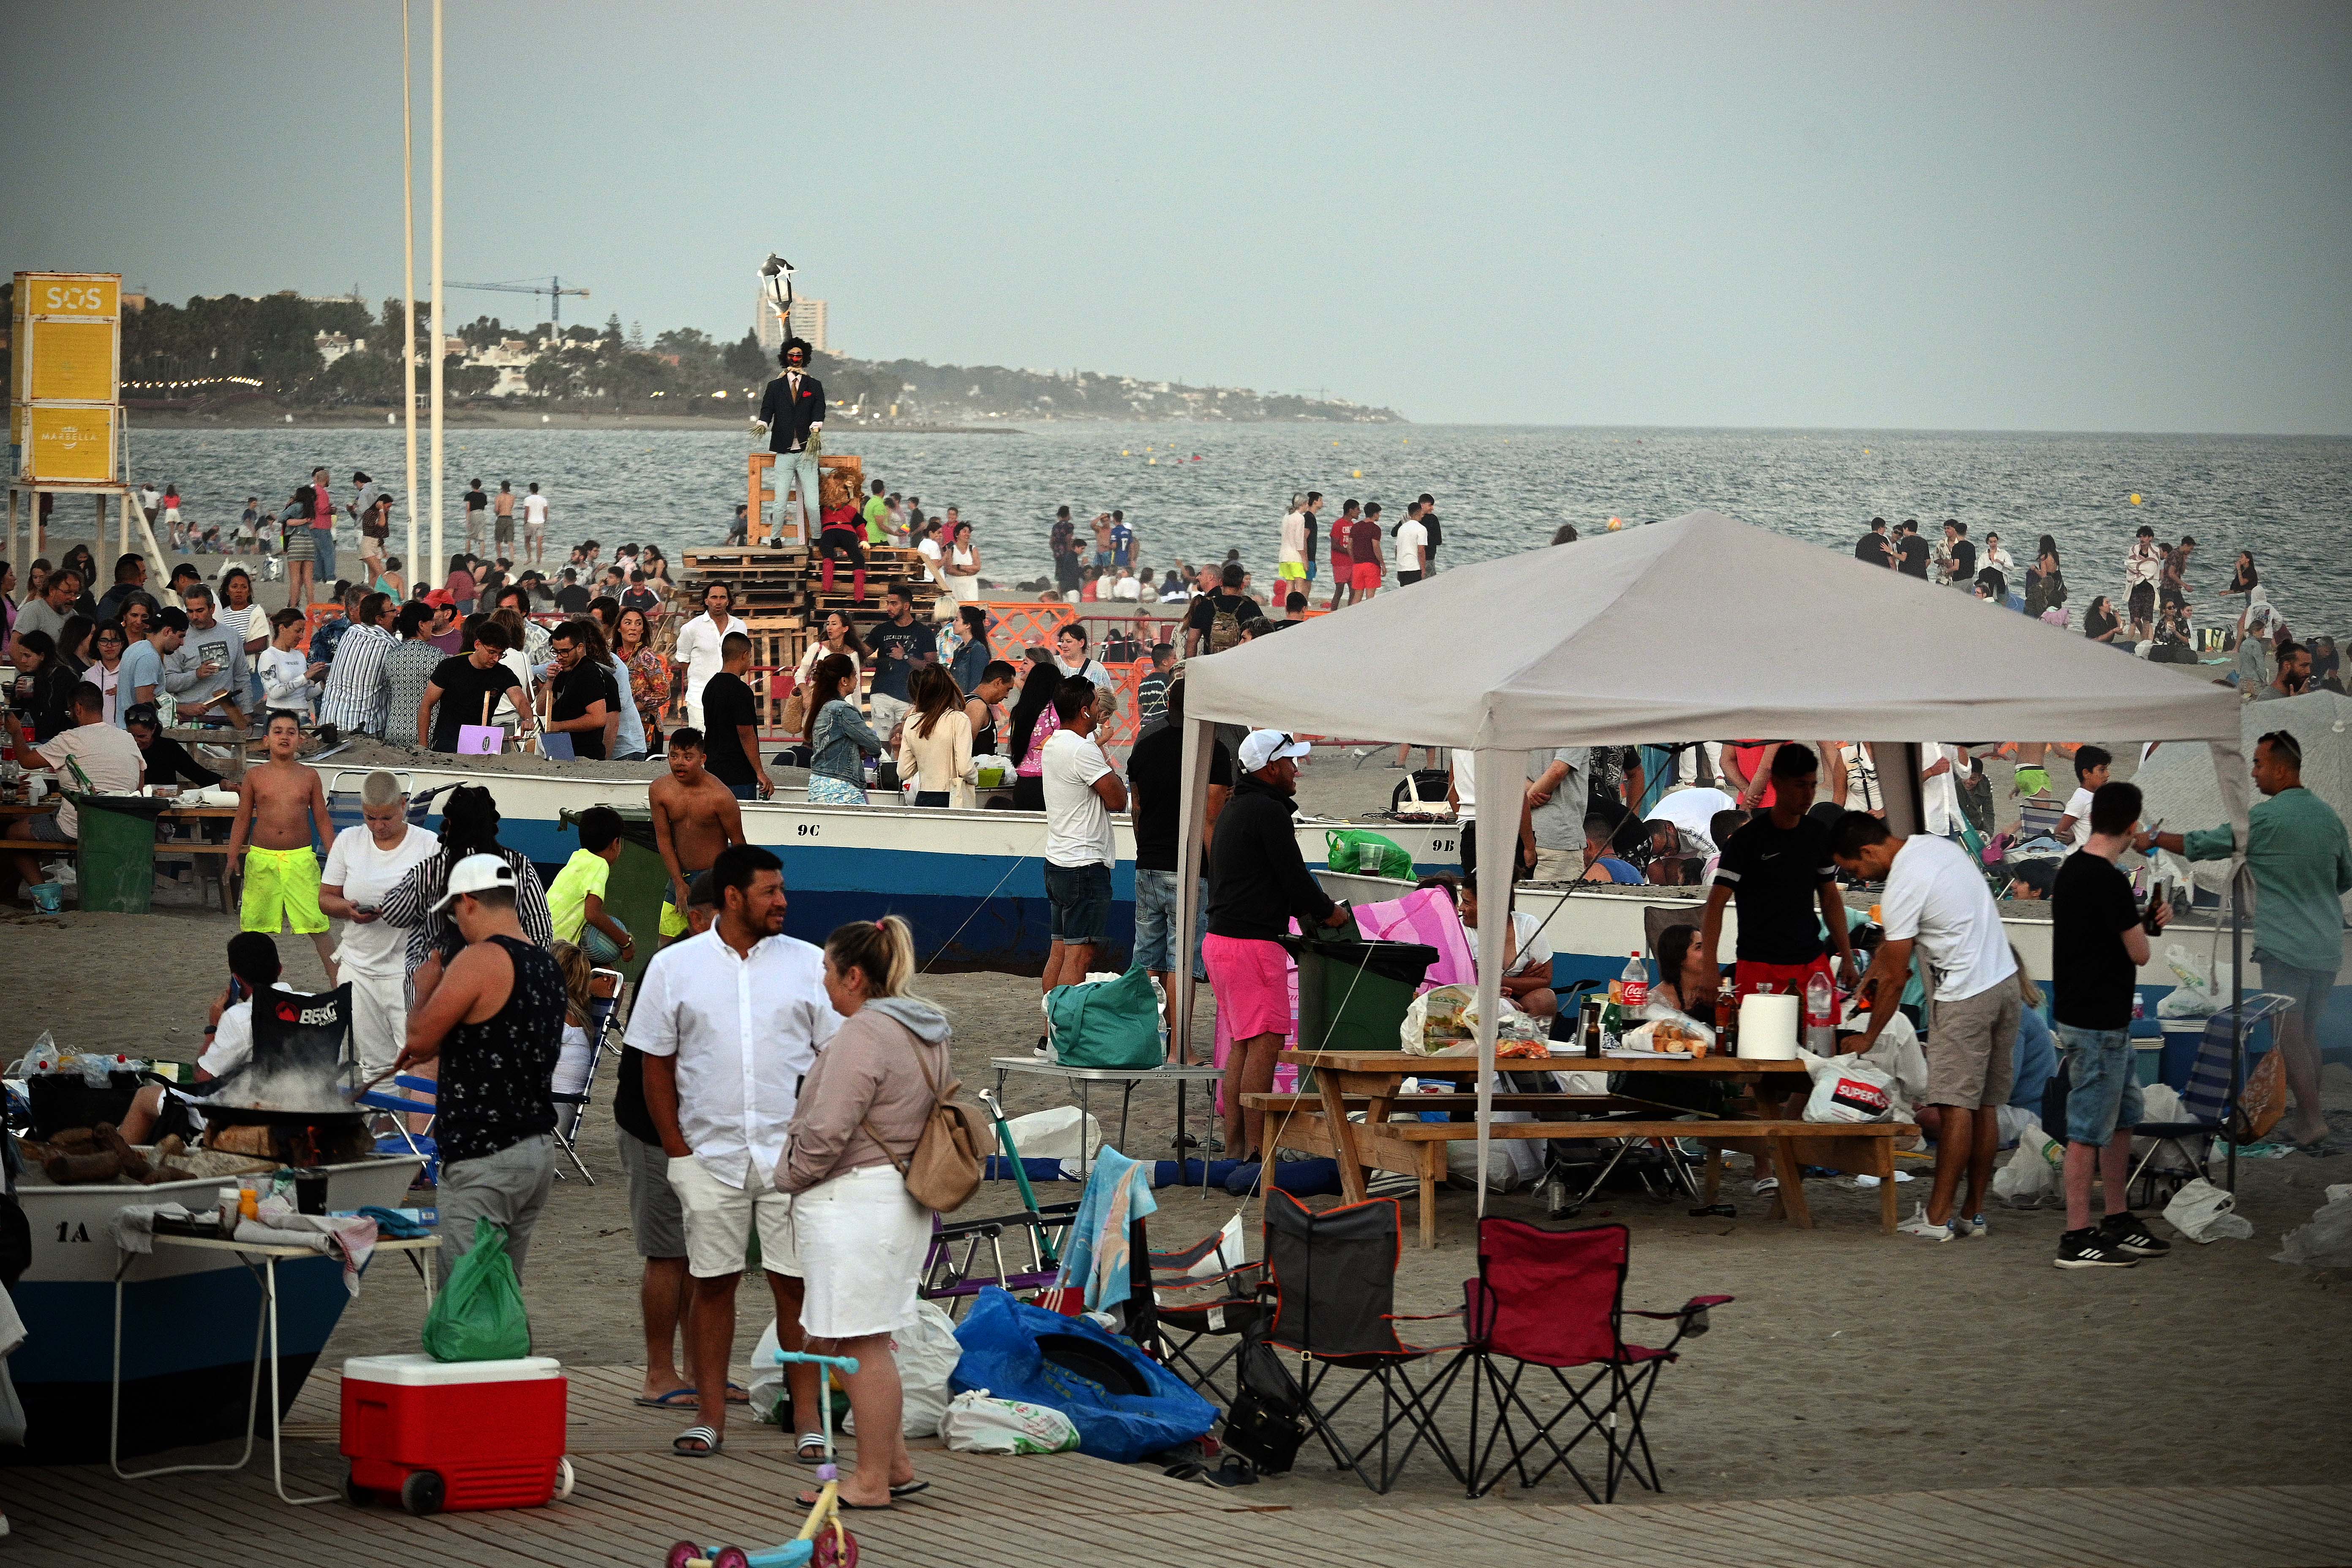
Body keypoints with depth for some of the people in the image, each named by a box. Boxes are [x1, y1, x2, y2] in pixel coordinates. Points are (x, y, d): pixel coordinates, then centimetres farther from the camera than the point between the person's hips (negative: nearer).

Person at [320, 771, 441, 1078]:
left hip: (408, 971, -3)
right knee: (373, 1064, 6)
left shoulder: (430, 845, -3)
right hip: (359, 969, 4)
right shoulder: (348, 841, 7)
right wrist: (348, 909, -13)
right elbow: (326, 899, 10)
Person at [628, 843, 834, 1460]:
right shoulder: (674, 967, 3)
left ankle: (809, 1419, 3)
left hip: (792, 1154, 0)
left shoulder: (808, 964, 4)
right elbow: (657, 1064, 6)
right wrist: (677, 1150, 0)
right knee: (713, 1282, 5)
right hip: (710, 1154, 0)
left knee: (795, 1282, -1)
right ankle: (711, 1416, 12)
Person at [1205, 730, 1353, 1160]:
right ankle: (1256, 1149, -9)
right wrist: (1331, 912, 4)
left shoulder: (1235, 808, 18)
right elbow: (1293, 877, -13)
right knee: (1265, 1044, -8)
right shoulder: (1268, 811, -13)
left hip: (1220, 939, 10)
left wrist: (1304, 909, 19)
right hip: (1252, 943, -10)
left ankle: (1234, 1144, 15)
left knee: (1243, 1045, 14)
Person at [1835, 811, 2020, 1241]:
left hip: (1966, 996, -9)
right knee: (1984, 1105, 10)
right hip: (2005, 980, 9)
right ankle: (1974, 1212, 13)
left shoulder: (1901, 887, -16)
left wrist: (1868, 1038, 0)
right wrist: (1880, 961, 22)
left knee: (1956, 1105, -7)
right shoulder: (1937, 845, 10)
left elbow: (1896, 979, -10)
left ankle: (1938, 1218, -7)